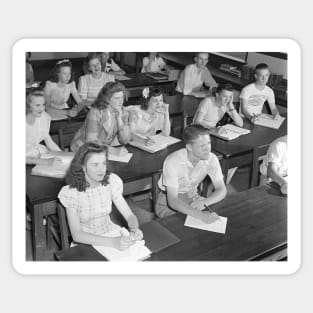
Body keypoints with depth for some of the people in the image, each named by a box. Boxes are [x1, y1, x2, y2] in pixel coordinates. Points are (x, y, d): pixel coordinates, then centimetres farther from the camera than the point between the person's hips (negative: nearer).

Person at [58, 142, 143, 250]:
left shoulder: (111, 181, -10)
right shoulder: (71, 192, -19)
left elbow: (130, 215, -6)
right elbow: (77, 235, -22)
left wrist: (135, 229, -29)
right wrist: (112, 242, -32)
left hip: (111, 233, 3)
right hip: (86, 242, -3)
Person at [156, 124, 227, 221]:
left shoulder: (211, 159, -17)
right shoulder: (172, 162, -30)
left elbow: (221, 190, -13)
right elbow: (172, 200, -34)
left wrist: (204, 202, -34)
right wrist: (200, 215, -47)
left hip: (192, 196, 4)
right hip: (168, 203, -3)